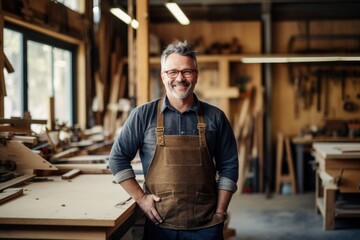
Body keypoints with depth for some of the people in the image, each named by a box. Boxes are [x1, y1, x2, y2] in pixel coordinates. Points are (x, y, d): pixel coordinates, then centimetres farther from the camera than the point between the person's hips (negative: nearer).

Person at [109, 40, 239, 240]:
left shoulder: (214, 117, 2)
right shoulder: (143, 115, -2)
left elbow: (228, 166, 5)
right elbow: (118, 157, 3)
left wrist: (220, 213, 0)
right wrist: (140, 198, -3)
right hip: (160, 224, -1)